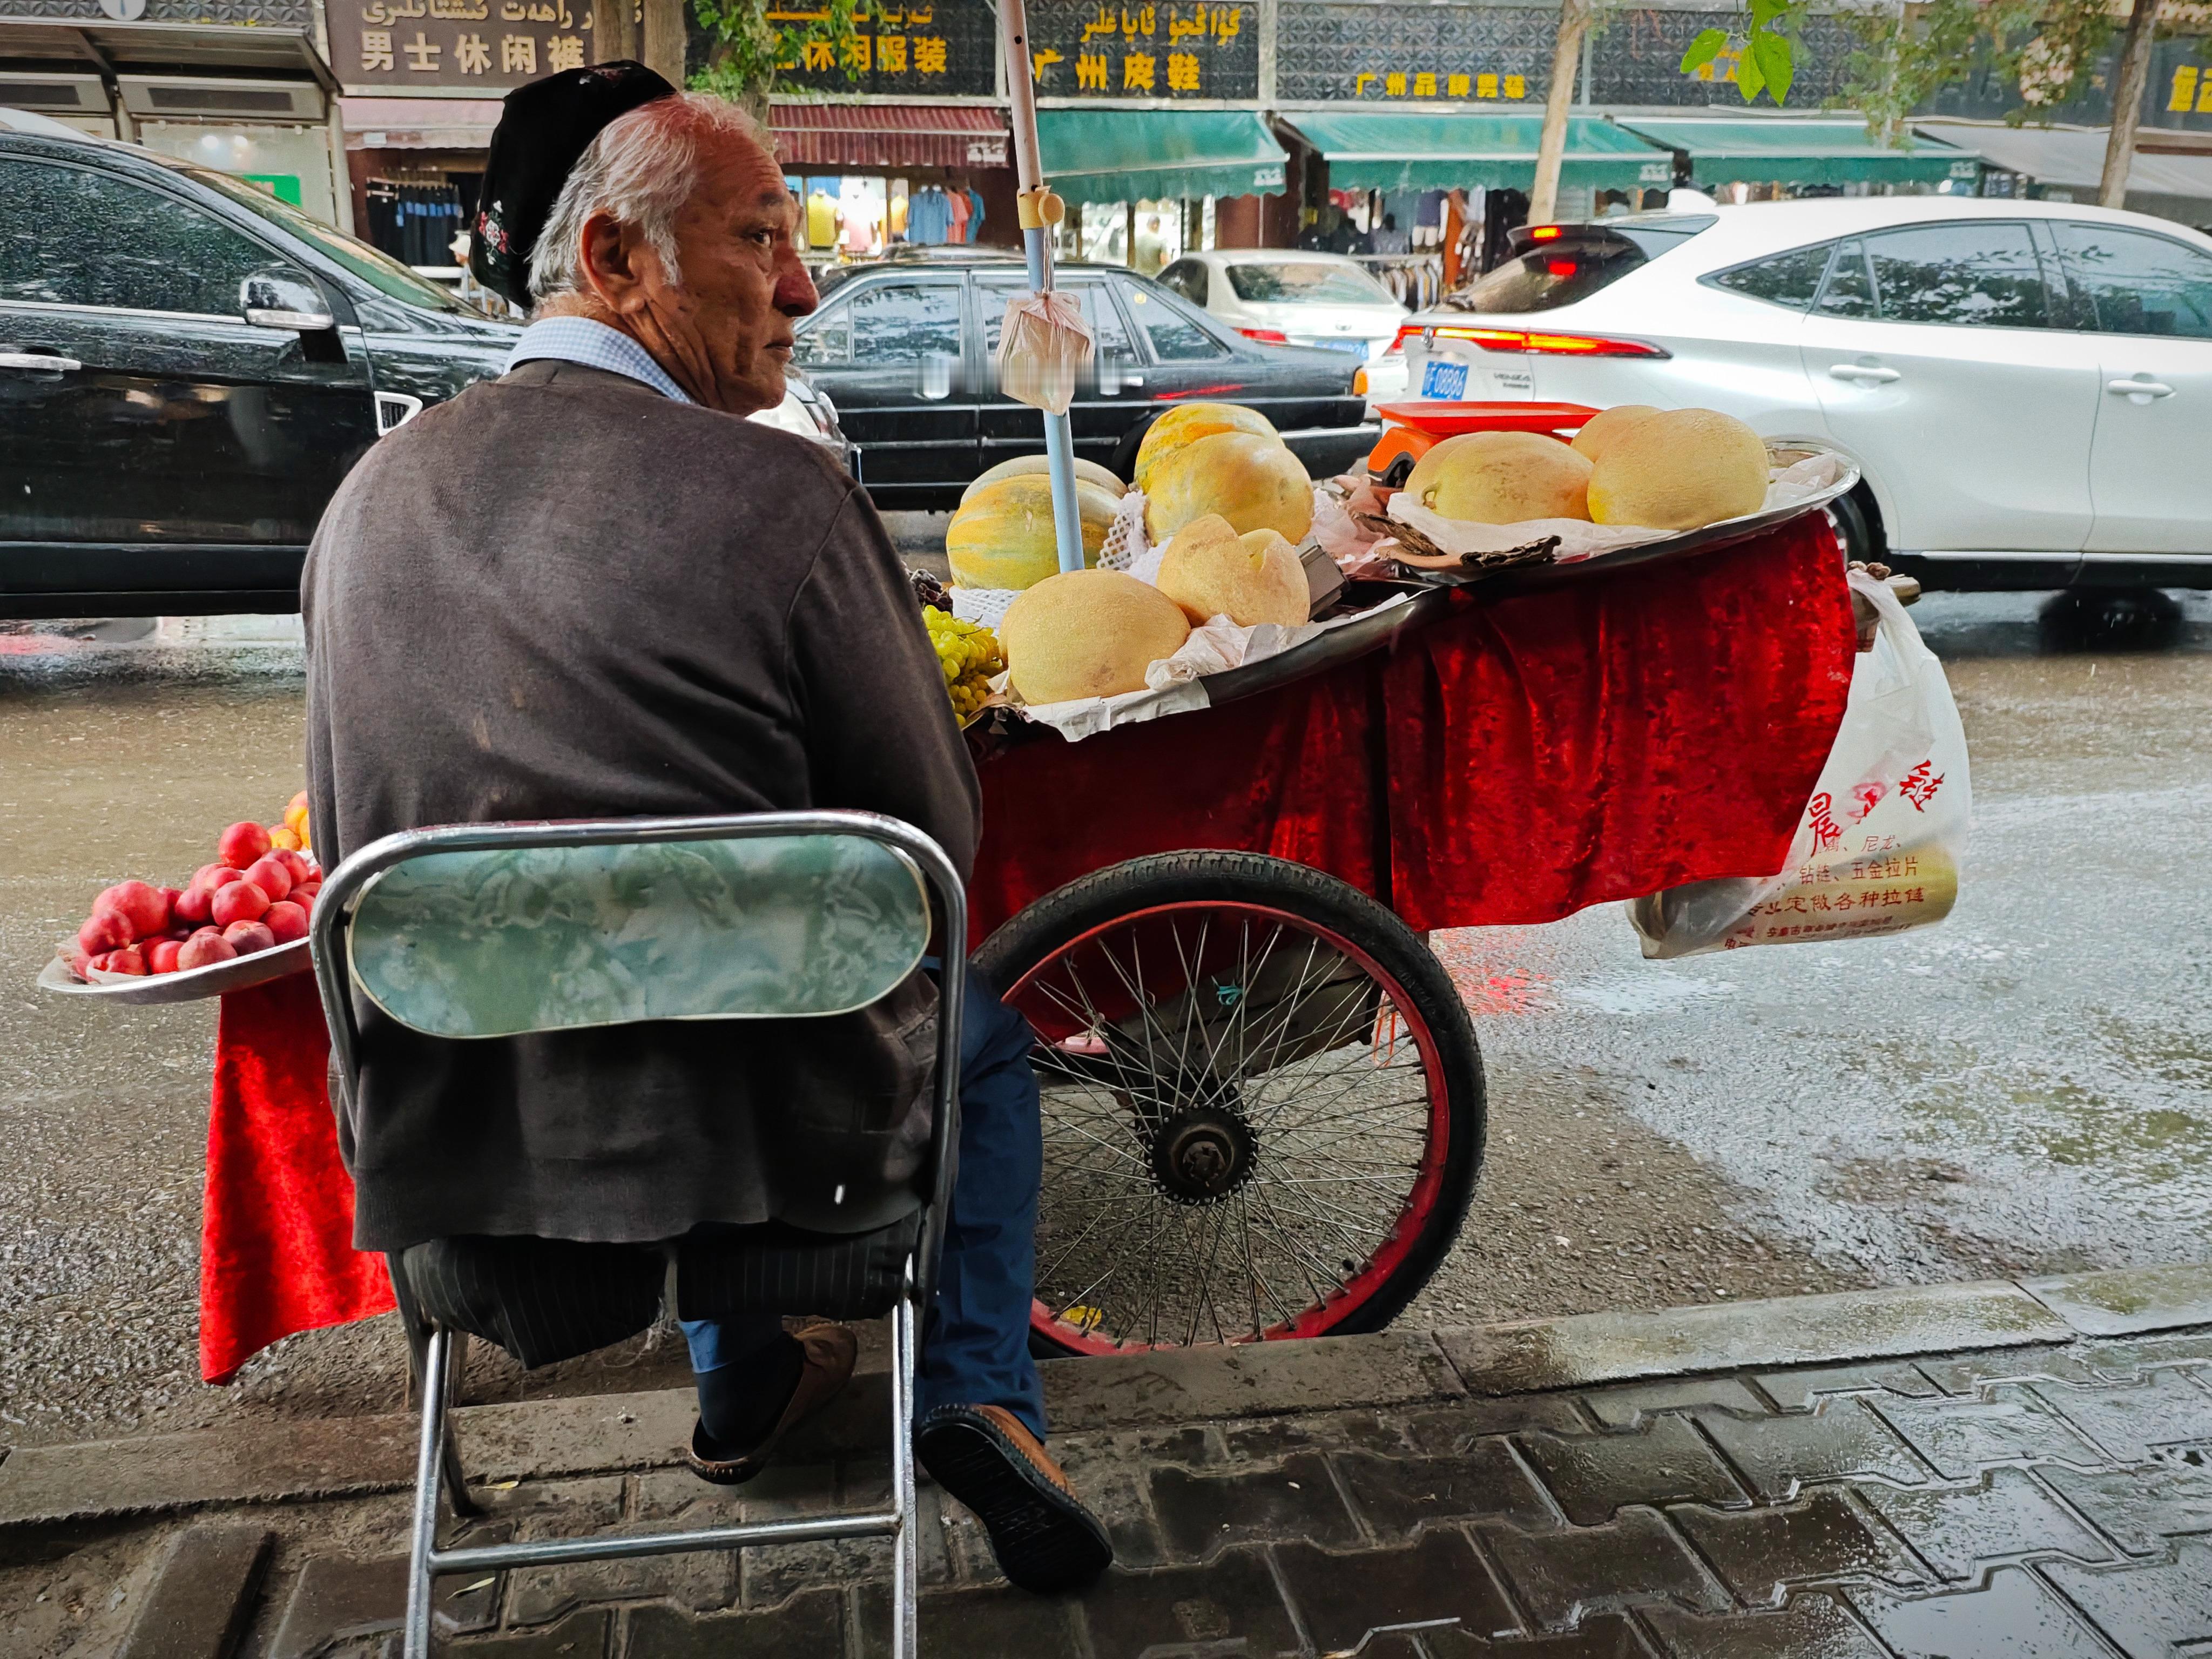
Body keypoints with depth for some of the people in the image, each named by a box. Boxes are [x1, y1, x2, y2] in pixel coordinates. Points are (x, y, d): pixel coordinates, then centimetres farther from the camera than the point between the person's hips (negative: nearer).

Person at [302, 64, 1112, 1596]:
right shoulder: (782, 493, -19)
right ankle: (981, 1396, 22)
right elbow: (939, 840, -10)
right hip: (756, 1127, -4)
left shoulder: (370, 496, -2)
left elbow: (348, 847, 9)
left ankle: (744, 1381, 50)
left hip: (440, 1143, 5)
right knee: (983, 1021, 28)